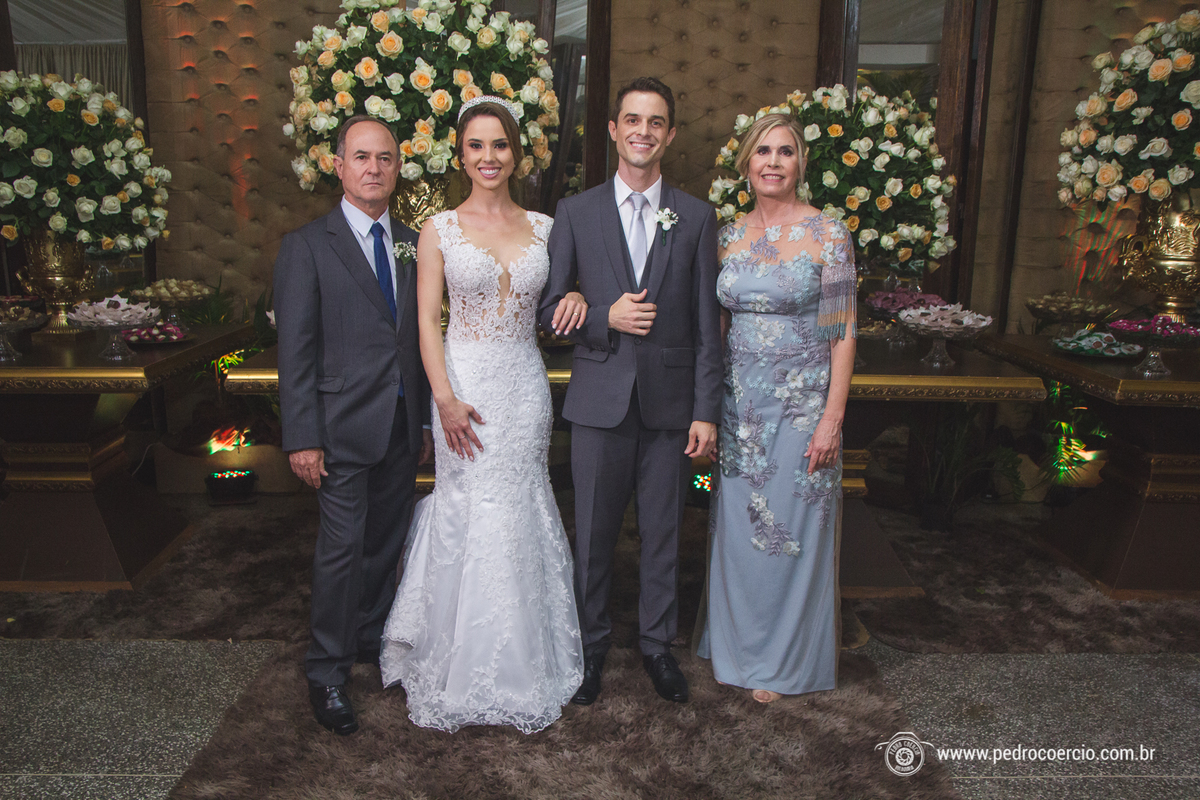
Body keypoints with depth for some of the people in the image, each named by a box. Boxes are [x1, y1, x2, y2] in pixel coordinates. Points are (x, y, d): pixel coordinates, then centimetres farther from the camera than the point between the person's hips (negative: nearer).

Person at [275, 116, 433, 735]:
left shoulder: (414, 244, 10)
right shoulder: (307, 246, -4)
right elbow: (295, 350, -8)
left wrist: (429, 418, 11)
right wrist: (302, 438, -12)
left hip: (403, 428, 5)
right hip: (344, 427, -5)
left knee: (386, 544, 16)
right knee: (342, 550, 0)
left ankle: (372, 639, 36)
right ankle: (326, 672, 17)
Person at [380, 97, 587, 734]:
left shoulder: (542, 227, 8)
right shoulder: (440, 229, 0)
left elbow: (551, 304, 17)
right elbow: (426, 321, -4)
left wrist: (576, 298, -6)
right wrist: (446, 398, -14)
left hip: (526, 386, 3)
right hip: (464, 383, -3)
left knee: (518, 517, 9)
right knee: (473, 519, 0)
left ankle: (522, 668, 27)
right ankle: (466, 673, 20)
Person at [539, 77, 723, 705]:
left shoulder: (696, 217, 5)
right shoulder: (575, 213, 4)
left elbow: (707, 323, 3)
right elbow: (549, 306, 5)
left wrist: (706, 411, -3)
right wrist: (605, 317, -14)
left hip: (670, 403, 1)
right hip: (600, 400, 0)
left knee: (663, 533, 11)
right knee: (594, 533, 9)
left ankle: (657, 644, 31)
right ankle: (592, 644, 29)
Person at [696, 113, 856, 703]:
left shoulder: (828, 234, -6)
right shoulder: (729, 236, 6)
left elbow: (843, 334, -7)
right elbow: (715, 324, 10)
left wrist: (832, 419, -12)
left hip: (802, 403, -4)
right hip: (740, 403, 4)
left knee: (793, 530, 6)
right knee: (739, 526, 12)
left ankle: (784, 660, 26)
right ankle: (739, 644, 33)